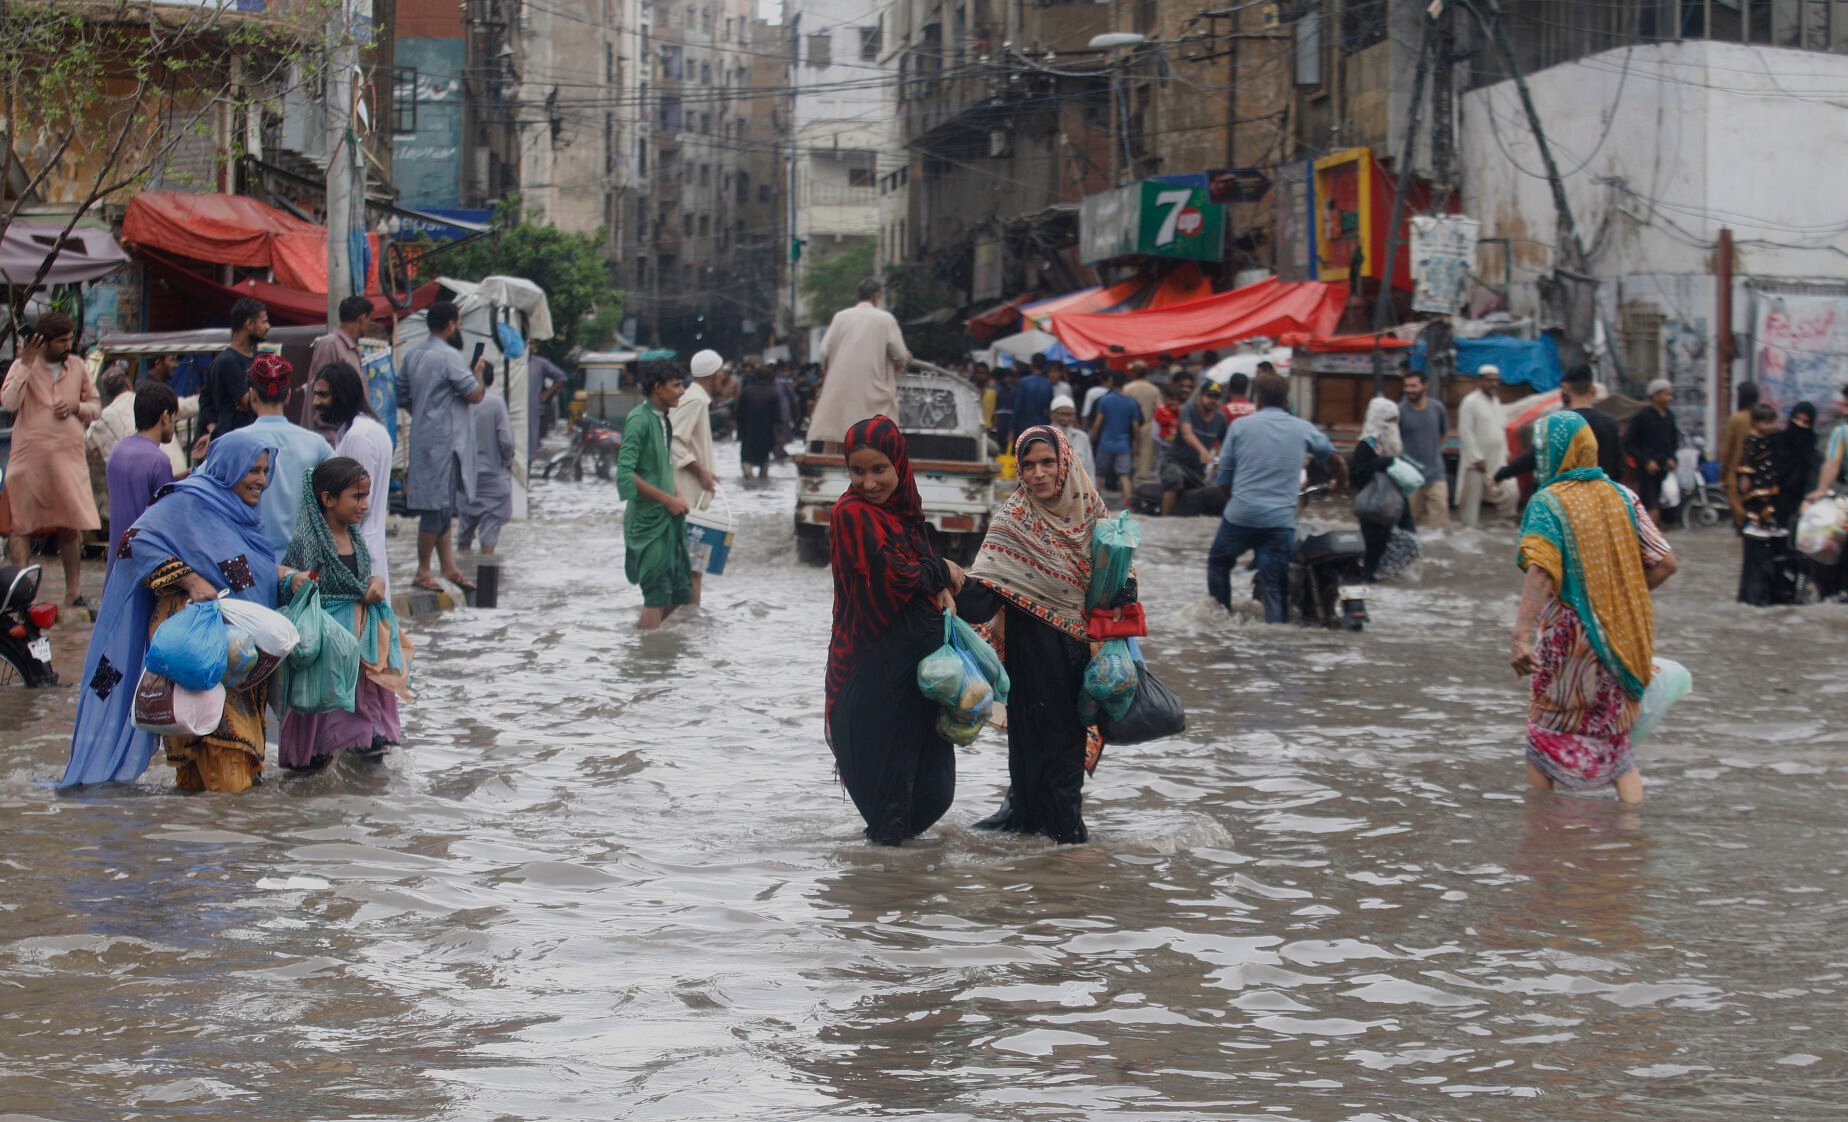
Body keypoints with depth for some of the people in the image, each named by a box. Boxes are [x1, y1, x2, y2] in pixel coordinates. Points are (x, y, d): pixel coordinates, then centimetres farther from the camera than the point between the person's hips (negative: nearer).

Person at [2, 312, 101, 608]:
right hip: (29, 458, -3)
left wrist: (75, 407, -6)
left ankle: (73, 592, 10)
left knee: (72, 525, 4)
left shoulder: (78, 366, 9)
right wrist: (26, 365, -19)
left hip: (69, 456, 3)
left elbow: (96, 407, 15)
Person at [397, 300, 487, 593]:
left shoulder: (413, 355, 11)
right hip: (443, 440, -10)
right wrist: (479, 372, 2)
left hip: (422, 436, 10)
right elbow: (474, 394, -16)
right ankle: (423, 572, 0)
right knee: (437, 506, -4)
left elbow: (401, 396, 16)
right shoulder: (449, 356, -16)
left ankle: (449, 566, 16)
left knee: (442, 505, 14)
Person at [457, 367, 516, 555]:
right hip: (492, 473, -3)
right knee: (490, 526, 2)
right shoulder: (496, 402, -13)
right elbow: (505, 439, -15)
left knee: (465, 526, 15)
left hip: (465, 475, 3)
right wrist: (508, 460, 4)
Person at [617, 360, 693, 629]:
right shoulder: (639, 420, -14)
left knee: (680, 592, 10)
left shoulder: (663, 420, 13)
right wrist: (667, 499, -18)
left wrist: (675, 500, 5)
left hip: (667, 519, 9)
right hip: (648, 521, -9)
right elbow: (625, 474, -21)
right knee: (657, 596, -7)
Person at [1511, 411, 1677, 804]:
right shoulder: (1621, 496, 4)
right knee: (1616, 742, 14)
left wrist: (1522, 636, -34)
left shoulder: (1547, 503, -11)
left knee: (1544, 737, 12)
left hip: (1569, 637, -5)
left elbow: (1541, 573, -26)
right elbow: (1664, 563, 2)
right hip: (1621, 638, 5)